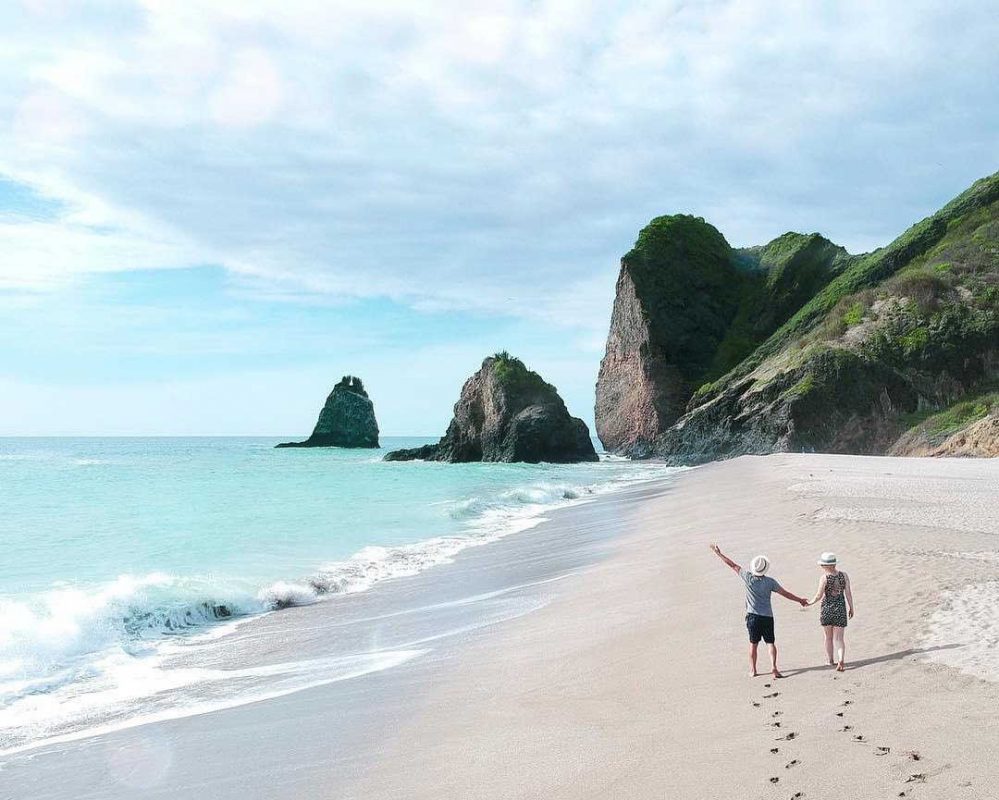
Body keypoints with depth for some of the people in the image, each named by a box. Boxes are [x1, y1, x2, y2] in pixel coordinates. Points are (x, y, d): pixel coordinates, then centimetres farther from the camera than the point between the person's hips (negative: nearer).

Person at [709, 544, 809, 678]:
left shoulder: (748, 577, -8)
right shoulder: (770, 582, -8)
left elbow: (732, 565, -1)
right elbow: (785, 593, 0)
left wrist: (719, 554, 8)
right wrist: (800, 600, 13)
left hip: (752, 616, 1)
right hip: (767, 617, -1)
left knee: (753, 644, 10)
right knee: (770, 643, 6)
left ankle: (753, 670, 13)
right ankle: (773, 666, -10)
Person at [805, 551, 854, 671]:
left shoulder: (824, 578, -13)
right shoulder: (844, 575, -3)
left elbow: (819, 596, -10)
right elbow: (848, 593, 0)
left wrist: (810, 602, 8)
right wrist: (851, 608, 10)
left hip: (827, 608, -2)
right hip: (840, 608, 2)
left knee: (829, 637, 16)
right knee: (839, 638, 6)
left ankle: (831, 660, 25)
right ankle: (841, 660, -14)